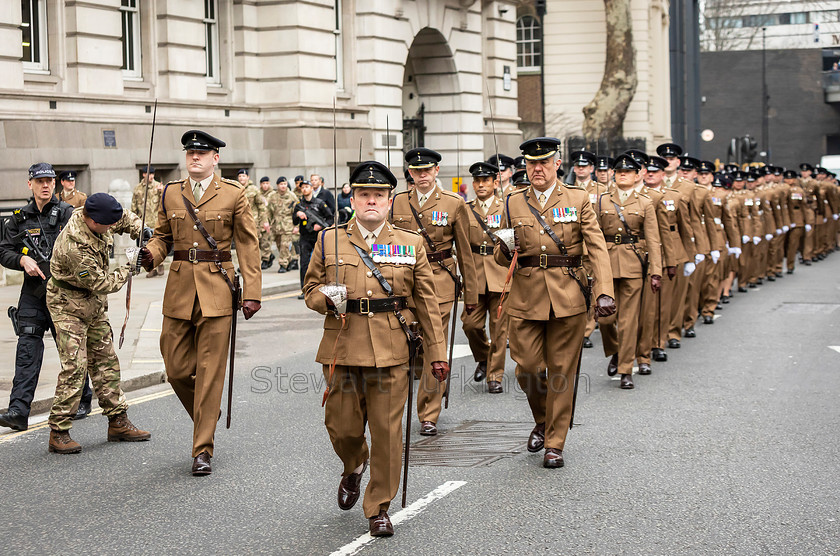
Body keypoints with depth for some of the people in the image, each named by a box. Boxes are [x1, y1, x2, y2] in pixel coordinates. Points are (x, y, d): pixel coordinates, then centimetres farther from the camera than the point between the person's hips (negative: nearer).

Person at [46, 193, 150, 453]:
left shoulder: (95, 218, -9)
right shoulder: (75, 247, -33)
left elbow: (125, 217, 15)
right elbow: (101, 283, -24)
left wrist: (140, 231, -4)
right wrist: (128, 270, -12)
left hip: (94, 305, 9)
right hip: (69, 306, -9)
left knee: (106, 362, 12)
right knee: (74, 366, -13)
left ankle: (118, 422, 20)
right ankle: (58, 433, -7)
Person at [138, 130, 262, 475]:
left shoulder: (234, 194, 0)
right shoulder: (170, 193, 9)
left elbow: (248, 245, 1)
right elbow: (163, 236, 17)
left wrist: (251, 292, -6)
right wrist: (151, 253, -7)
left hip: (217, 291, -3)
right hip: (179, 291, 3)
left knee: (210, 372, -3)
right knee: (177, 369, 3)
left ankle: (202, 450, 3)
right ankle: (207, 416, 32)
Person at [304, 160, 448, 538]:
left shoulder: (411, 245, 7)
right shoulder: (329, 241, 7)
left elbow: (427, 303, 7)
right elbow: (310, 288, 14)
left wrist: (437, 352, 3)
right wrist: (326, 299, -10)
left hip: (392, 351, -1)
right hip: (342, 349, 1)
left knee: (387, 431, -1)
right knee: (342, 426, 5)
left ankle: (379, 508, 13)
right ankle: (354, 467, 40)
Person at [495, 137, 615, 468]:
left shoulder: (578, 201, 3)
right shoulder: (513, 204, 8)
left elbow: (597, 248, -4)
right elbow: (500, 255, 14)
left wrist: (604, 292, -18)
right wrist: (505, 251, -12)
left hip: (568, 297, -1)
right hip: (526, 297, 2)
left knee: (561, 371, 1)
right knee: (527, 369, 0)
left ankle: (555, 444, 12)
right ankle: (542, 420, 29)